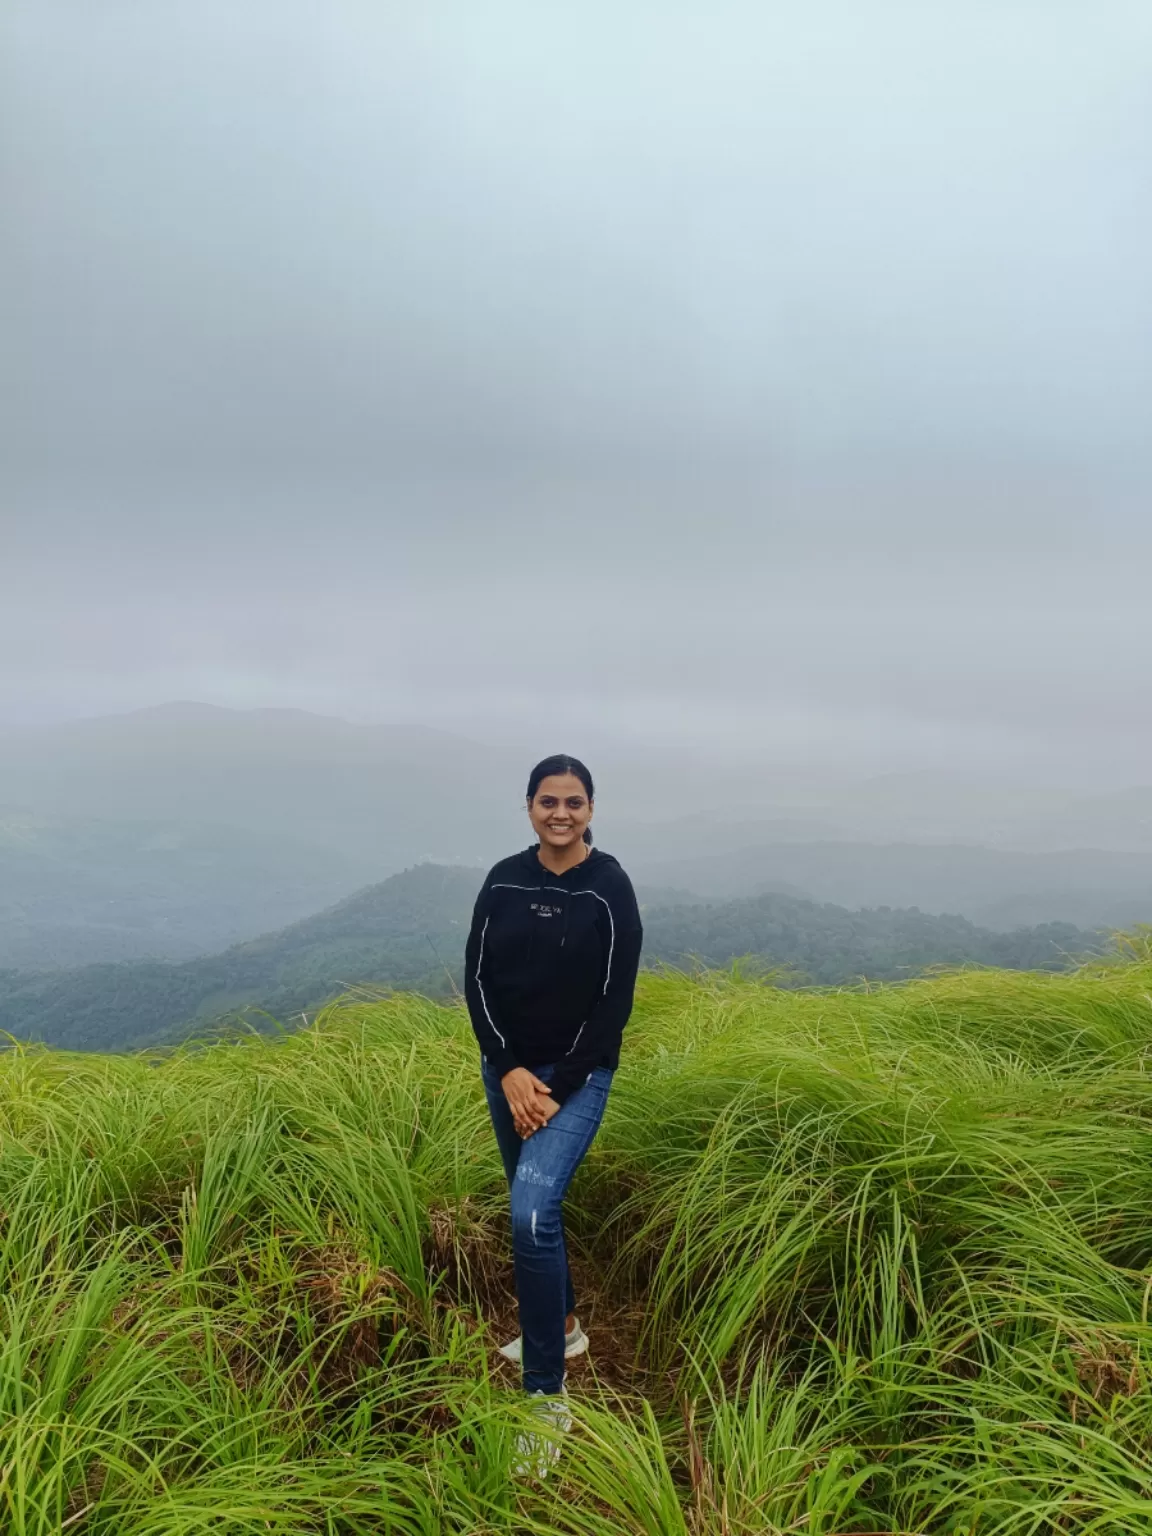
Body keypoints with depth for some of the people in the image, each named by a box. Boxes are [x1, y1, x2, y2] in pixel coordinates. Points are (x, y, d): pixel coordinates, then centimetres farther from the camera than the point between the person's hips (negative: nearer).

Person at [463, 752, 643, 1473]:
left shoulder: (610, 887, -12)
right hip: (507, 1070, 5)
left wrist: (558, 1087, -13)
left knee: (531, 1214, -17)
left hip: (577, 1075, -5)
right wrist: (510, 1070, -11)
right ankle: (564, 1325, 43)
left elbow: (615, 1000, -12)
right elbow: (478, 979, -2)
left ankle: (548, 1393, -3)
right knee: (533, 1206, 19)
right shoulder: (504, 880, -2)